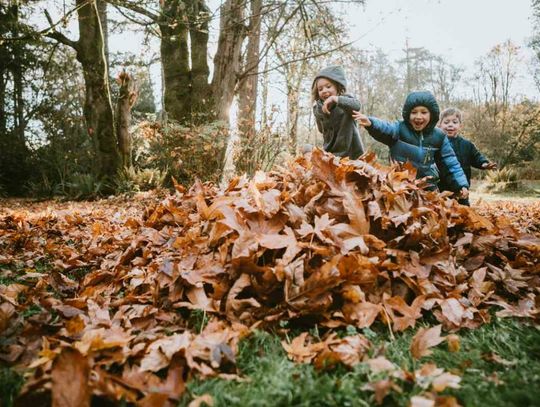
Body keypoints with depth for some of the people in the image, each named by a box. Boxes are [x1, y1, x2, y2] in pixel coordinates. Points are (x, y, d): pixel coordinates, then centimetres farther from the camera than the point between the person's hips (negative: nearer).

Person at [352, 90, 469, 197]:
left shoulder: (438, 136, 0)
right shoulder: (400, 128, -11)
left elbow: (451, 161, 6)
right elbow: (385, 128, -33)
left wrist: (463, 184, -2)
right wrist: (370, 123, -55)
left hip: (428, 186, 3)